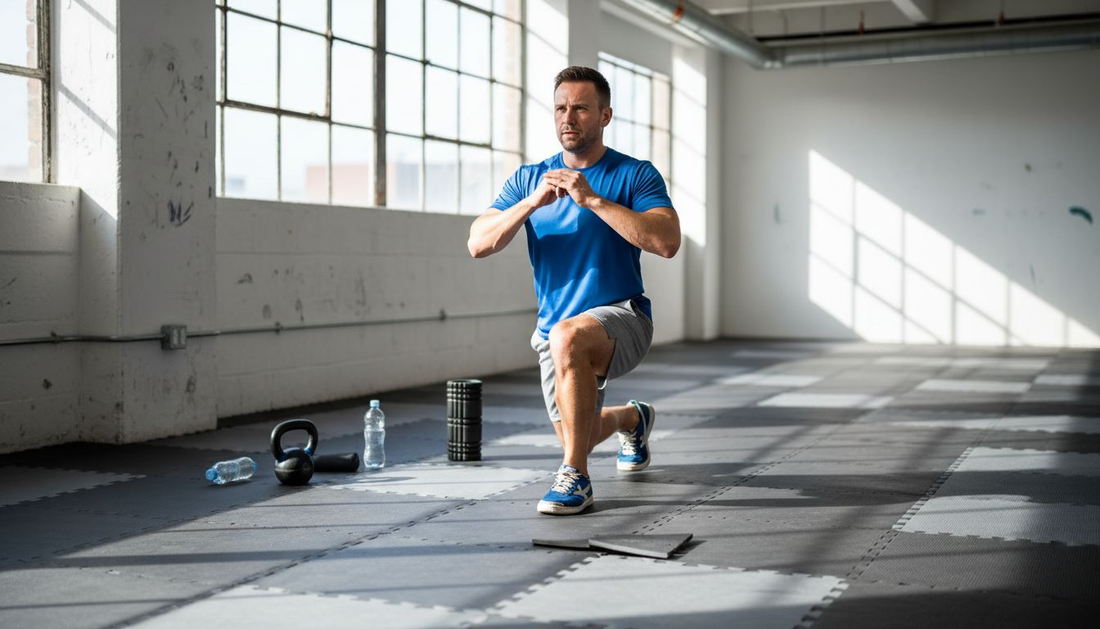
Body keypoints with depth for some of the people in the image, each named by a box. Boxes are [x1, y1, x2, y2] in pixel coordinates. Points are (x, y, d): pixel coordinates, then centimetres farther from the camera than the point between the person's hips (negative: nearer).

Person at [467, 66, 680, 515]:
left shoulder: (635, 175, -5)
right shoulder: (529, 179, 6)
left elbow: (667, 242, -22)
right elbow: (478, 245, -5)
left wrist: (592, 198, -26)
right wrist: (532, 202, -21)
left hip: (621, 316, -5)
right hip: (554, 330, 5)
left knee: (567, 336, -38)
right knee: (578, 435, 16)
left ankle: (575, 477, -26)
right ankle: (632, 419, 53)